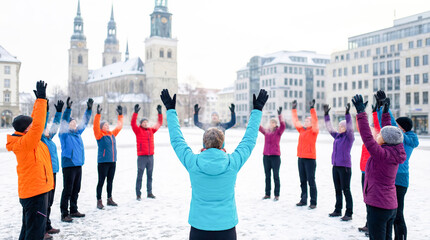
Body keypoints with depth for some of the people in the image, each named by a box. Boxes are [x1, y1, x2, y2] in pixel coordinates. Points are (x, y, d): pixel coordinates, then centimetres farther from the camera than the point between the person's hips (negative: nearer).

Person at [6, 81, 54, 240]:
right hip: (35, 192, -10)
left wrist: (39, 99, 16)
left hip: (31, 192, 10)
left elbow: (35, 121, 18)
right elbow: (38, 124, -30)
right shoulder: (25, 143, -20)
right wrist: (41, 99, -26)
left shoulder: (27, 140, 7)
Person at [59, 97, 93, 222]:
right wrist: (68, 108, -30)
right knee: (67, 190, -5)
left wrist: (89, 109, 11)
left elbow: (84, 122, 18)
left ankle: (73, 210, 26)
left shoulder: (78, 132, 13)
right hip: (68, 165, -7)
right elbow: (63, 122, -19)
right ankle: (64, 214, 1)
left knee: (76, 189, 15)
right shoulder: (64, 134, -5)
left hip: (78, 164, 7)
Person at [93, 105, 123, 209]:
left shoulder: (112, 134, 12)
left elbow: (119, 127, 21)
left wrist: (120, 114, 19)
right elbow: (95, 127, -20)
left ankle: (109, 199, 24)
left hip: (112, 162, 6)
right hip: (103, 162, -6)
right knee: (101, 181, -1)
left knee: (110, 181, 14)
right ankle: (99, 201, 6)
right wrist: (98, 114, -26)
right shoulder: (100, 135, -5)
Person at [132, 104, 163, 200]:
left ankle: (149, 193, 20)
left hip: (150, 156, 5)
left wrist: (160, 113, 12)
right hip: (142, 157, -5)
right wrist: (136, 112, -24)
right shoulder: (138, 130, 0)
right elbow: (133, 123, -15)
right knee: (140, 176, -2)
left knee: (149, 176, 11)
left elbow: (159, 123, 19)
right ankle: (138, 194, 4)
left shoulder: (151, 130, 12)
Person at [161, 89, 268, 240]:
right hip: (226, 227, 0)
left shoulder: (192, 163, -9)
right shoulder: (233, 163, -9)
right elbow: (249, 139, 5)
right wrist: (257, 110, 16)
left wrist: (170, 109, 16)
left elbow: (176, 139, 6)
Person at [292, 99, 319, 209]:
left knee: (311, 181, -3)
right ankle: (303, 200, 22)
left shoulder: (314, 130, -3)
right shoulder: (301, 129, 13)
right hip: (301, 158, 7)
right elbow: (295, 121, 18)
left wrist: (312, 108, -23)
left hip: (310, 158, -7)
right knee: (303, 181, 12)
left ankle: (313, 202, 2)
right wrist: (294, 109, 15)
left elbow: (315, 121, -18)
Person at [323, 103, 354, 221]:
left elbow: (350, 127, -21)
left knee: (346, 190, -5)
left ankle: (349, 213, 0)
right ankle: (338, 210, 23)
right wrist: (326, 114, 8)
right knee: (337, 190, 13)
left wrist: (347, 114, -31)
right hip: (335, 166, 7)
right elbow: (329, 128, 14)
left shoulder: (349, 137, -6)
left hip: (345, 167, -7)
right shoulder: (337, 136, 11)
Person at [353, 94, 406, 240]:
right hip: (391, 206, 9)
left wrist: (361, 113, -22)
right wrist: (385, 112, 22)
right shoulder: (393, 153, 3)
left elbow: (367, 137, -25)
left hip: (378, 207, -9)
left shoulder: (382, 154, -21)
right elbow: (388, 132, 17)